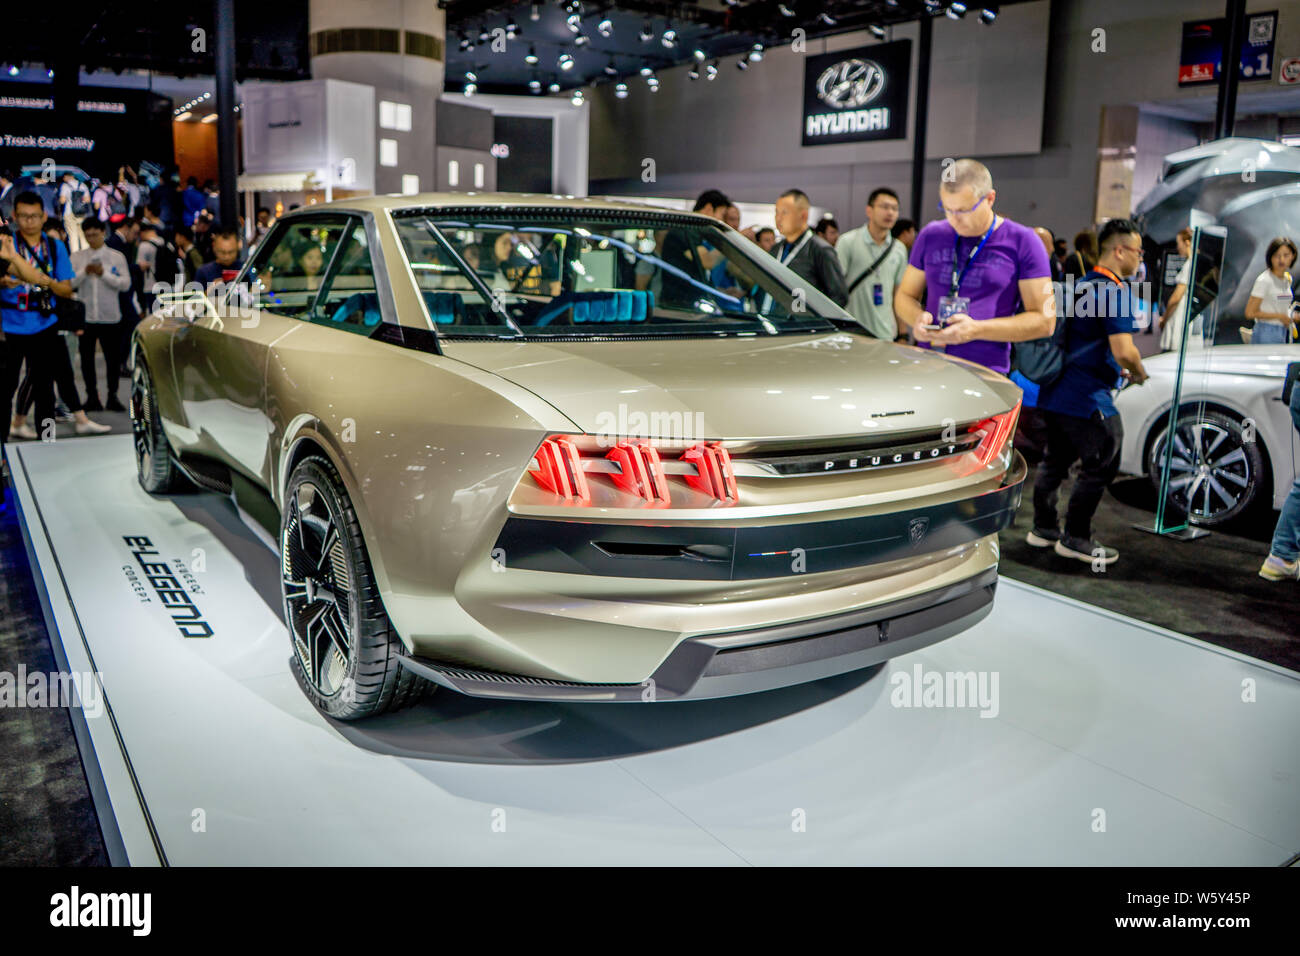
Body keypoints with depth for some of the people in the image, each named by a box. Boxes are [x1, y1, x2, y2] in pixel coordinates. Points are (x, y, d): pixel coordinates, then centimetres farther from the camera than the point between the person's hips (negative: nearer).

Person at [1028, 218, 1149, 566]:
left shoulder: (1081, 285, 14)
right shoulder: (1116, 291, -14)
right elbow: (1124, 351, -23)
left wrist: (1115, 370, 24)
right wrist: (1138, 374, -3)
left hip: (1054, 393, 9)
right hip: (1087, 398, -9)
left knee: (1055, 460, 18)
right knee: (1100, 467, 2)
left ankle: (1043, 528, 27)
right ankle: (1075, 539, 8)